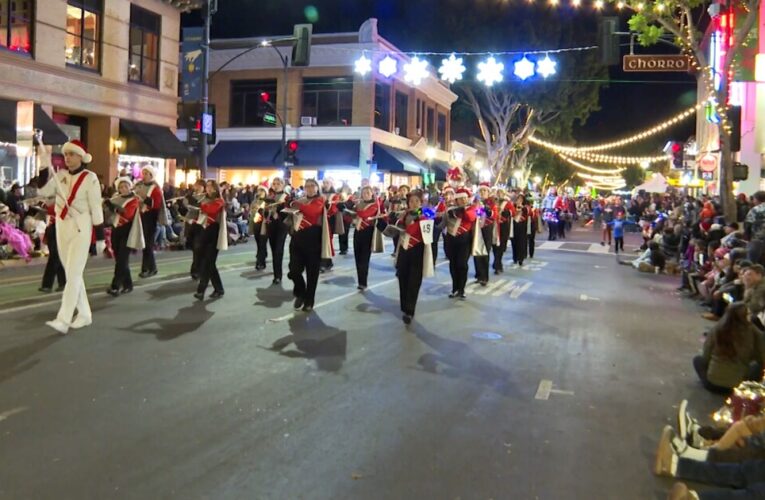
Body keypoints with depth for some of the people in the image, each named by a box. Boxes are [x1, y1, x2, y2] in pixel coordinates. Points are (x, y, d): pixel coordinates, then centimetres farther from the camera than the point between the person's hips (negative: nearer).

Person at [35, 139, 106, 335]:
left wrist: (100, 238, -9)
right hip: (61, 227, 6)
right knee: (72, 274, 12)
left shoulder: (90, 178, -9)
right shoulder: (60, 175, 6)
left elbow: (96, 209, -9)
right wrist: (44, 165, -12)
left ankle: (63, 320, -12)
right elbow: (43, 191, -7)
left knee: (73, 274, -10)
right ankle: (85, 314, 23)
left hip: (80, 228, -6)